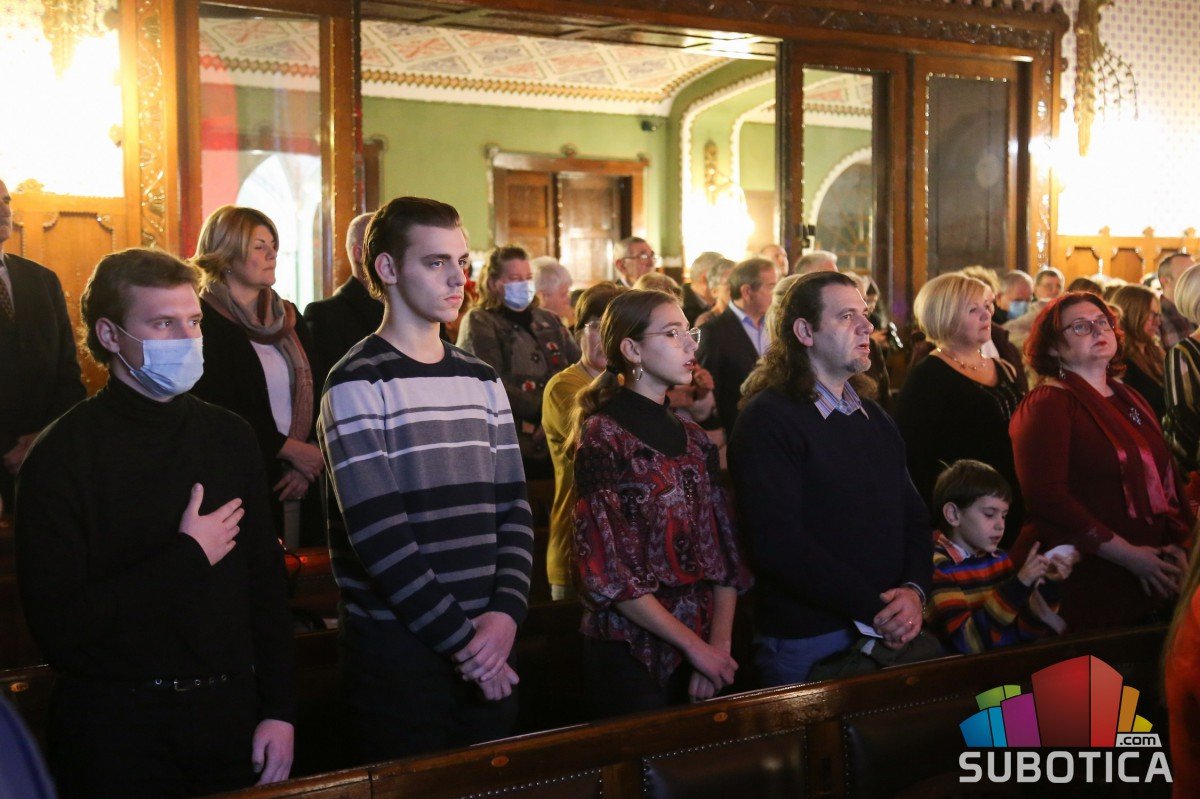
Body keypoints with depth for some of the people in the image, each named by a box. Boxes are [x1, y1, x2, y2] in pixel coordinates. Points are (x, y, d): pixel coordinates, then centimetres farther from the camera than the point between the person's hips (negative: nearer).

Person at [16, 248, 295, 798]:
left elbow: (266, 580, 7)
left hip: (228, 712, 4)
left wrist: (280, 709, 3)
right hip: (116, 728, -4)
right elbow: (57, 625, -18)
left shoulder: (229, 437, 5)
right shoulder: (62, 456, -11)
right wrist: (188, 558, -15)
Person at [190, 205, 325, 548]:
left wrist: (309, 464, -7)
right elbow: (217, 411, -13)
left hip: (299, 484, 6)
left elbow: (315, 395, 8)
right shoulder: (201, 323, -6)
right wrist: (291, 449, -11)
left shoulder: (288, 318, 13)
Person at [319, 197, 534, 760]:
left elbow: (513, 507, 8)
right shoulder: (359, 382, -8)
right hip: (398, 646, -5)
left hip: (488, 642, 6)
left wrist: (506, 611, -8)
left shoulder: (482, 381, 11)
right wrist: (460, 636, -14)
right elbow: (376, 532, -15)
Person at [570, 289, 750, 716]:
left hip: (703, 648, 6)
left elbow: (723, 551, 6)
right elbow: (605, 569, -15)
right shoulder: (603, 436, -9)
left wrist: (720, 644, -8)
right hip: (632, 653, -6)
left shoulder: (693, 439, 10)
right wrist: (694, 645, -14)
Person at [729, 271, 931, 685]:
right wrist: (873, 608, -20)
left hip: (891, 634, 7)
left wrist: (914, 592, -6)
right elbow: (777, 542, -20)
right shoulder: (767, 420, -11)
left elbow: (914, 515, 14)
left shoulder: (874, 418, 16)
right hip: (806, 641, -7)